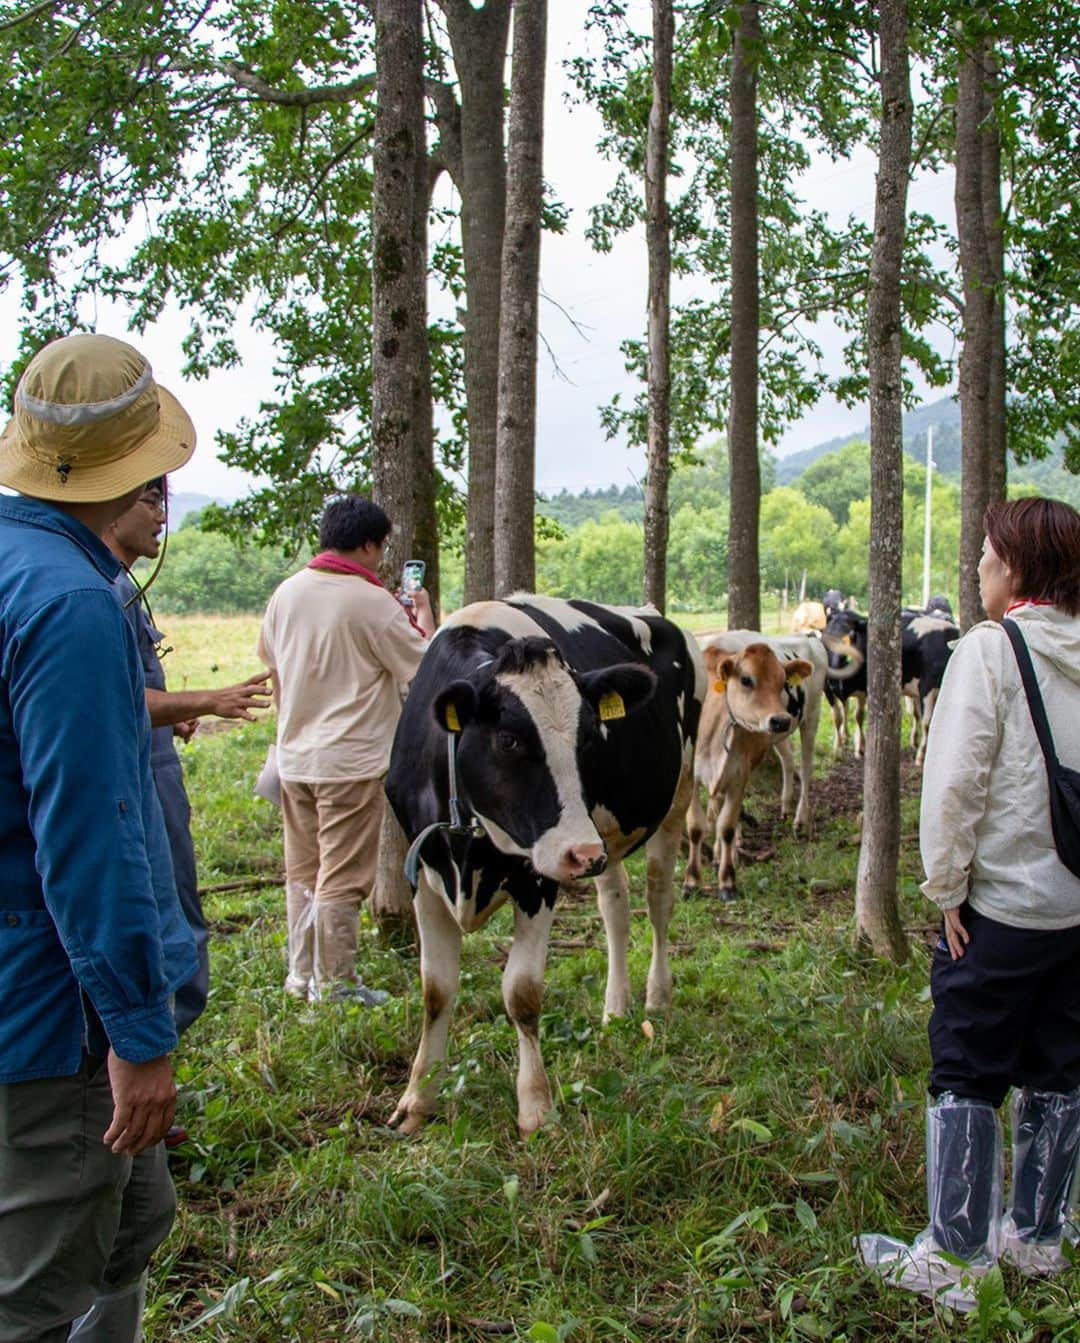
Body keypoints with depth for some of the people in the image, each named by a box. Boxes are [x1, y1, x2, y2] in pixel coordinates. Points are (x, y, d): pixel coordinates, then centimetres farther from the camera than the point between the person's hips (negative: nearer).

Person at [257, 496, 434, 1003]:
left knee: (302, 873, 16)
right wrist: (424, 618, 10)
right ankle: (333, 986, 8)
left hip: (294, 758, 7)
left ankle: (301, 976, 25)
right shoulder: (373, 602, -14)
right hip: (352, 760, -6)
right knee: (341, 879, 1)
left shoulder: (286, 593, 5)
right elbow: (426, 667, -6)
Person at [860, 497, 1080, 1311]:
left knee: (965, 1076, 4)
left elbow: (956, 780, -17)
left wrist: (948, 885, -7)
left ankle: (956, 1259, 10)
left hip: (1004, 903, -6)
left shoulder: (991, 649, -14)